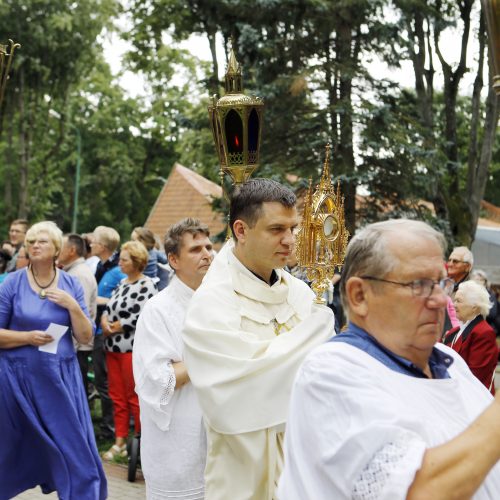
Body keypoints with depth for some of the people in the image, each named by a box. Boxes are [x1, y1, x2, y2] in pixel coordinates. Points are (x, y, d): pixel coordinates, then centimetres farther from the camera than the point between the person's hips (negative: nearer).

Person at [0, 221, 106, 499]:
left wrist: (73, 306, -14)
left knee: (73, 447, 0)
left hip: (60, 375, 1)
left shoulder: (71, 285, 2)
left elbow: (86, 338, 0)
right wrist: (28, 337, -17)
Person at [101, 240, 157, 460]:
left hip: (133, 348, -8)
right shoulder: (121, 283, 16)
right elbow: (109, 307, 17)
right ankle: (120, 441, 20)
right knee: (117, 396, 11)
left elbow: (142, 316, -18)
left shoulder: (146, 286, -10)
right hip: (113, 347, 8)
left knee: (135, 398, -2)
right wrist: (104, 320, -5)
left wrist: (116, 327, -10)